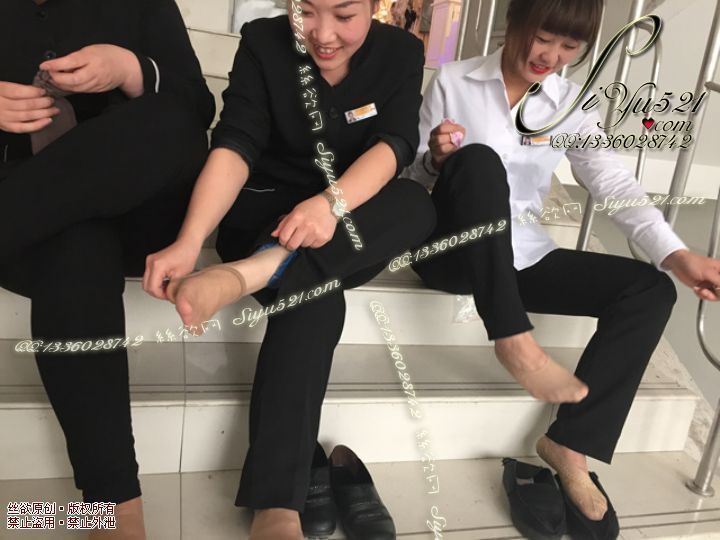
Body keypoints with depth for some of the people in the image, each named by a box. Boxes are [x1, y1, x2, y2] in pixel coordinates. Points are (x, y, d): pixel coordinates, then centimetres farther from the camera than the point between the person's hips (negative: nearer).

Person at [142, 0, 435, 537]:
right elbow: (235, 146, -19)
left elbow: (395, 143, -18)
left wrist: (332, 201, -39)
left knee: (418, 203, -29)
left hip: (358, 229, 3)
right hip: (265, 216, -2)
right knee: (316, 295, -34)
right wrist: (189, 241, -36)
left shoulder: (400, 53, -2)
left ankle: (253, 271, -41)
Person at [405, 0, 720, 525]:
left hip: (520, 255, 4)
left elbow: (615, 184, -4)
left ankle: (571, 445, -14)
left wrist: (676, 254, -19)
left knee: (652, 289, -12)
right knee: (480, 160, -33)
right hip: (453, 249, -3)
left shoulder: (572, 104, 6)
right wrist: (437, 160, -22)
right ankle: (514, 341, -29)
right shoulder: (453, 81, 0)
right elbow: (417, 177, 2)